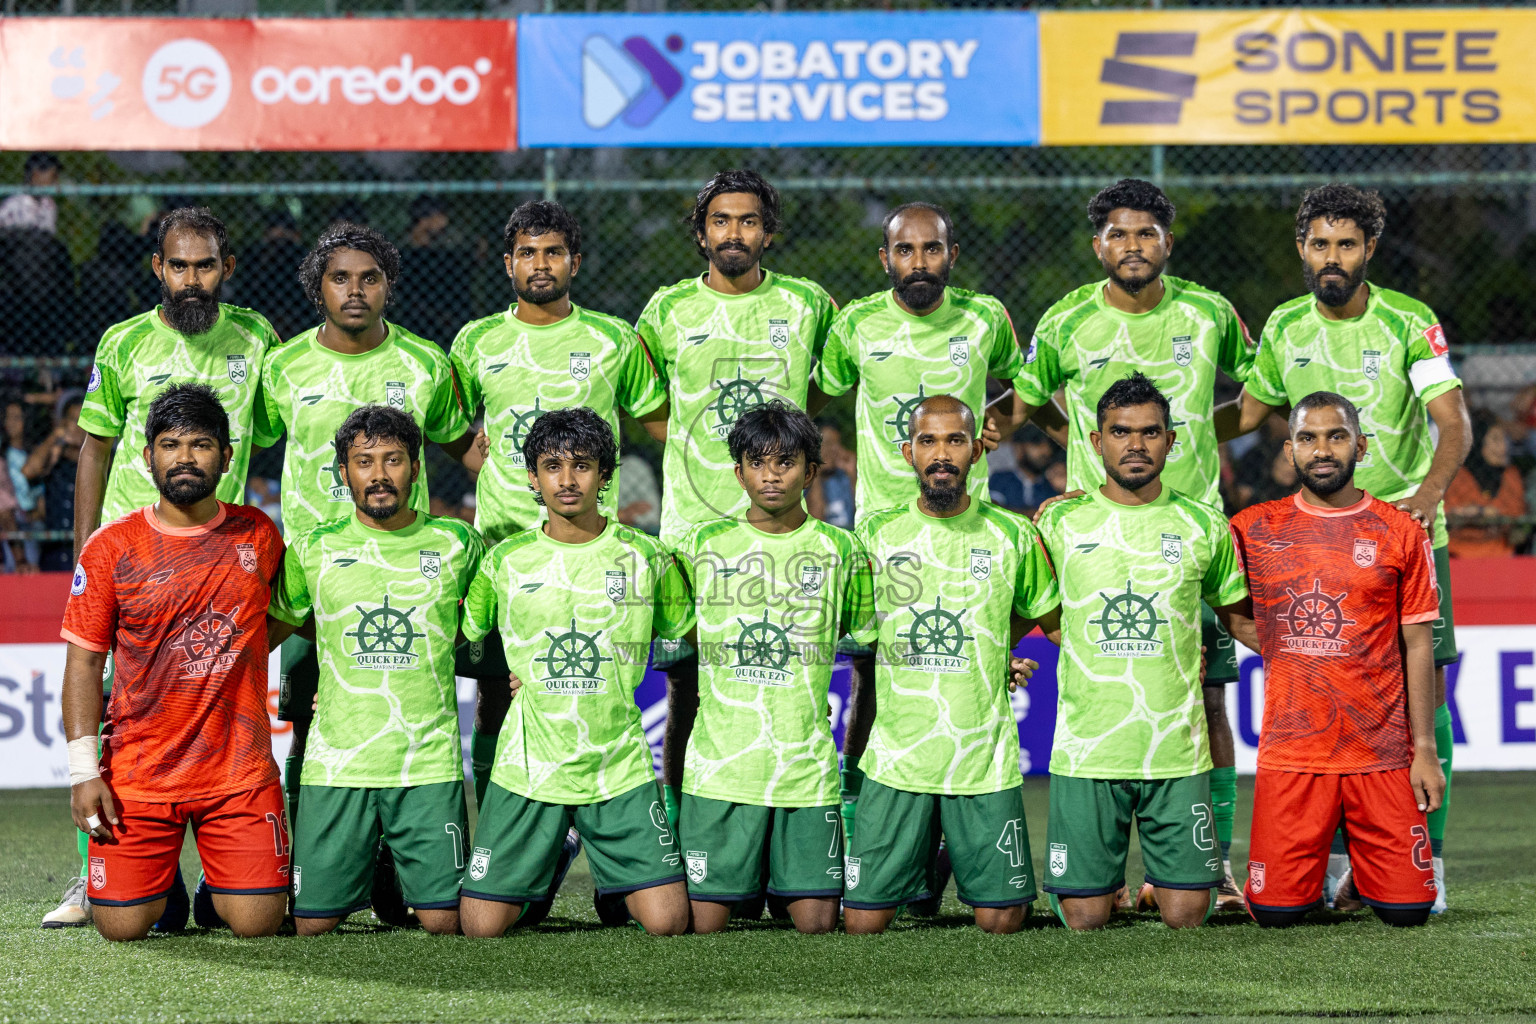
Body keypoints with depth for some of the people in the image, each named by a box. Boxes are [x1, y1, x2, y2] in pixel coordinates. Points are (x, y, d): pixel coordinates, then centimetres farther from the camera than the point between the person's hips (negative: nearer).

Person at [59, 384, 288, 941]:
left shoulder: (258, 535, 4)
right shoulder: (112, 547, -1)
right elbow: (84, 661, -1)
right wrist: (83, 769, -8)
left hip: (240, 770, 1)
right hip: (138, 774, -1)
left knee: (257, 922, -9)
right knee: (123, 927, -6)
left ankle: (218, 882, 27)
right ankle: (160, 875, 29)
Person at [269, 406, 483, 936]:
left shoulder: (457, 544, 4)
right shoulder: (314, 550, 4)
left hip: (429, 759, 0)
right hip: (337, 759, 0)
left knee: (444, 920, -6)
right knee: (313, 922, -2)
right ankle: (362, 871, 31)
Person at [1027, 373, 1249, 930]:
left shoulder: (1204, 526, 6)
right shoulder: (1059, 522, 4)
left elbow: (1239, 613, 18)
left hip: (1177, 753, 1)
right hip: (1085, 751, 0)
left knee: (1186, 916, -1)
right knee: (1084, 918, 1)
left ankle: (1164, 884, 30)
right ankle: (1096, 880, 32)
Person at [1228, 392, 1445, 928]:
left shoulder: (1400, 533, 4)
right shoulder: (1253, 530, 4)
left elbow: (1417, 646, 4)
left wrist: (1425, 749, 0)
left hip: (1383, 755, 0)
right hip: (1291, 754, 0)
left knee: (1407, 909, -5)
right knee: (1275, 912, -5)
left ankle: (1361, 874, 28)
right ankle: (1317, 864, 27)